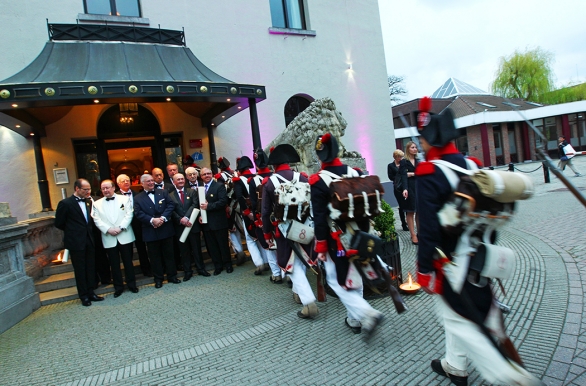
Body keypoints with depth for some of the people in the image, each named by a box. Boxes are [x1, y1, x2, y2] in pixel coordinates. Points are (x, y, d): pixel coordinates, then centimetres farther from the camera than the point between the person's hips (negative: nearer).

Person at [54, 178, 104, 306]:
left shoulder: (88, 202, 7)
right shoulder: (65, 203, -10)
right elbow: (59, 223, -3)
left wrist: (88, 230, 6)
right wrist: (72, 231, 7)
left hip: (89, 240, 5)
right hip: (76, 242, -5)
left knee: (91, 268, 11)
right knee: (80, 270, 6)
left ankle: (91, 292, 24)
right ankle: (84, 296, 18)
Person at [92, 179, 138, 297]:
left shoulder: (124, 199, 4)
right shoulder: (97, 204, 8)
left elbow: (129, 215, -4)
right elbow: (97, 220, -1)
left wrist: (121, 227, -15)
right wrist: (108, 229, -15)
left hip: (125, 236, -1)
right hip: (109, 239, 1)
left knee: (128, 261, 6)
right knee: (114, 264, 8)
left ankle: (132, 284, 18)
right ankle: (118, 287, 18)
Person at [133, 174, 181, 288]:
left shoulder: (163, 192, 7)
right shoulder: (138, 198, 3)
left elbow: (171, 205, -3)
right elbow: (138, 213, -8)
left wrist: (163, 218, -16)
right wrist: (152, 220, -21)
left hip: (166, 229, 1)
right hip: (150, 232, -1)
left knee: (169, 254, 9)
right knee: (155, 256, 8)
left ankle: (172, 276, 21)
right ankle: (158, 278, 20)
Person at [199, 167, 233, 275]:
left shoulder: (219, 186, -5)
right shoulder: (199, 188, 12)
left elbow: (223, 201, -16)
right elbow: (198, 204, 11)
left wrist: (208, 206, -21)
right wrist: (199, 215, -6)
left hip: (219, 221, -5)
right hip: (205, 222, 5)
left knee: (223, 245, 6)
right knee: (211, 246, 10)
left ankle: (228, 265, 21)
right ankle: (218, 266, 23)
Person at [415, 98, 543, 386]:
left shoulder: (428, 173, -22)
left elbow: (429, 227, -24)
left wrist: (424, 268, -15)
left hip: (449, 262, -8)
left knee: (458, 319, 8)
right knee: (475, 312, 21)